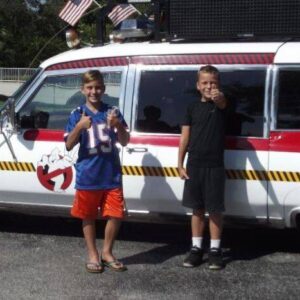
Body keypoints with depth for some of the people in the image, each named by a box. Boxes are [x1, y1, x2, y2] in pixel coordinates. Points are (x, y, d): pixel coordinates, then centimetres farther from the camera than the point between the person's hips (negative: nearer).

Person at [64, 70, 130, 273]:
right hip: (87, 176, -1)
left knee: (115, 215, 5)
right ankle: (93, 255, 24)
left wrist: (118, 125, -23)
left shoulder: (112, 112, 0)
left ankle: (107, 252, 24)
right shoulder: (78, 114, -2)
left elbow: (125, 142, -2)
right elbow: (69, 146, -7)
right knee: (88, 216, 9)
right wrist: (79, 127, -25)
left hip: (112, 175, 1)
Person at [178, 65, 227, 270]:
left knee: (214, 209, 2)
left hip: (214, 166, -3)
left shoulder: (220, 104, -1)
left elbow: (222, 103, -28)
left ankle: (215, 250, 13)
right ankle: (196, 249, 19)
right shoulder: (193, 107, 8)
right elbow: (185, 137, 8)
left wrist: (218, 97, -53)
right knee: (197, 209, 10)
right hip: (194, 165, 3)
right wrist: (180, 164, 2)